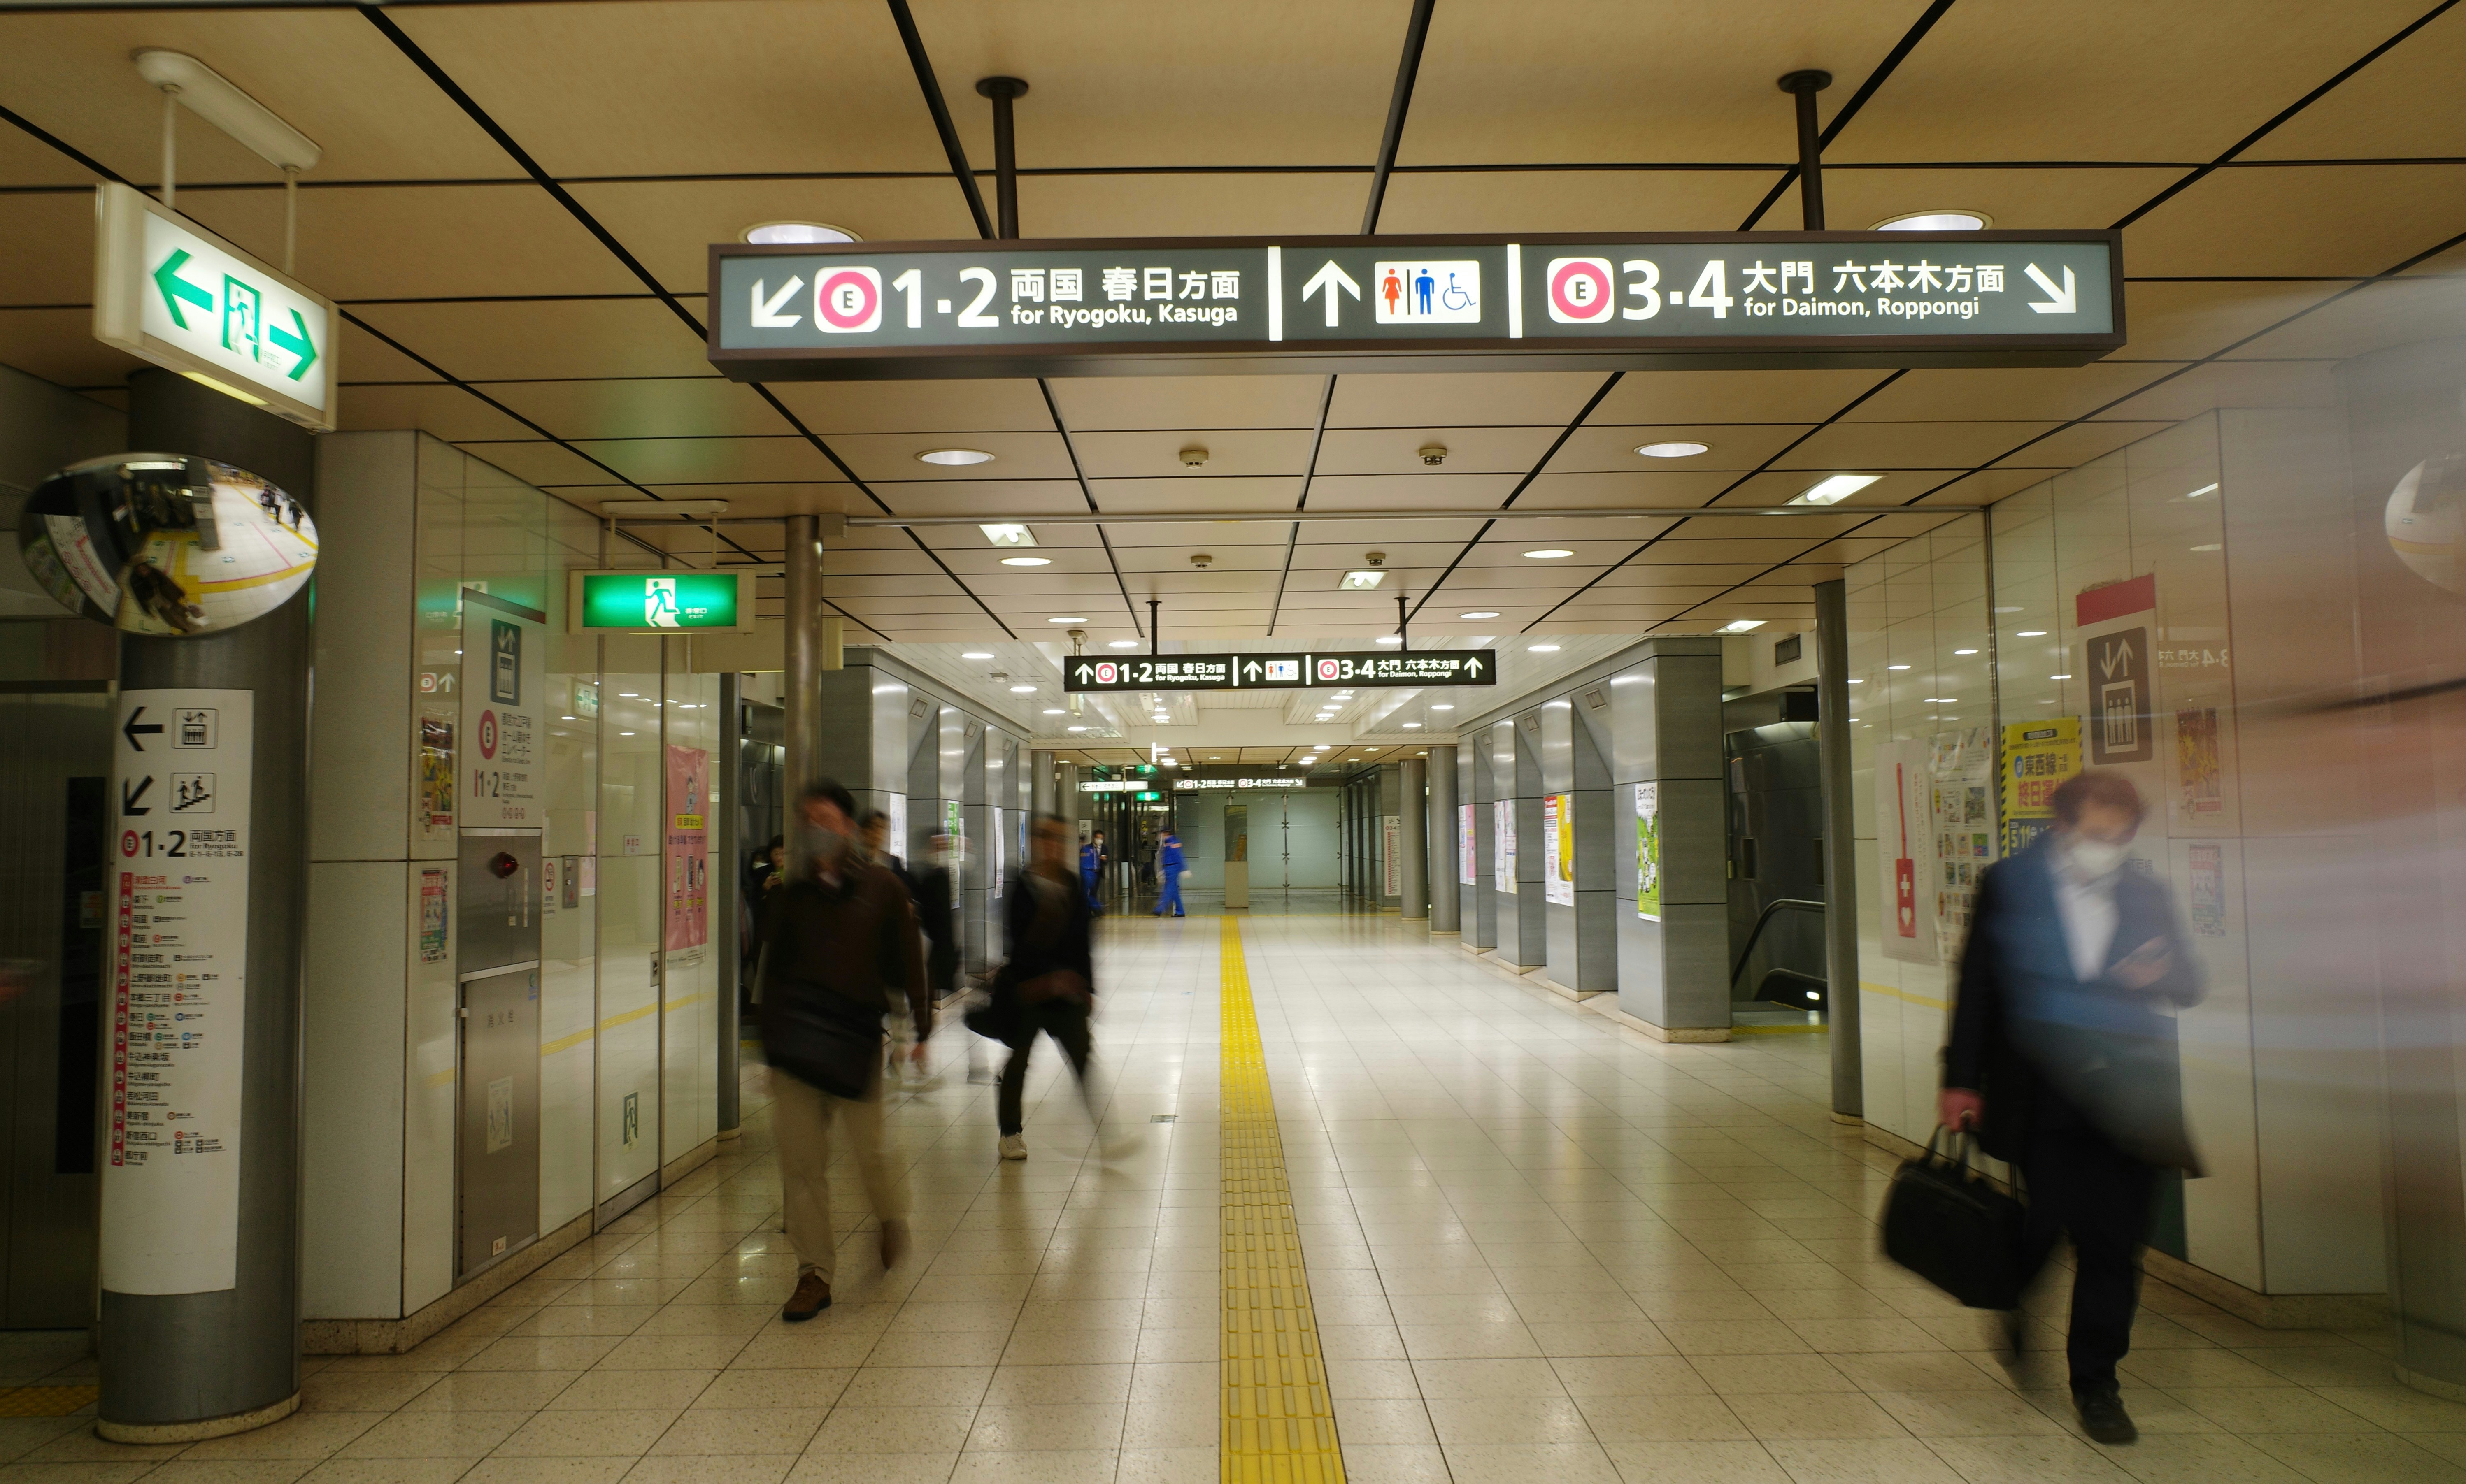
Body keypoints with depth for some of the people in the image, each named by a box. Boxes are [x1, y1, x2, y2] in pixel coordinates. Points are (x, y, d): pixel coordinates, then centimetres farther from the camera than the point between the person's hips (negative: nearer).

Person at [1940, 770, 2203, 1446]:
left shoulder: (2149, 895, 14)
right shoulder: (2009, 884, 5)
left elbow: (2189, 983, 18)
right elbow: (1977, 984, 3)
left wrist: (2161, 971, -8)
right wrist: (1961, 1079, -1)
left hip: (2129, 1092, 3)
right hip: (2043, 1086, -2)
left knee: (2115, 1239, 2)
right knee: (2043, 1221, -2)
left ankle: (2096, 1382, 18)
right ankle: (2021, 1305, 33)